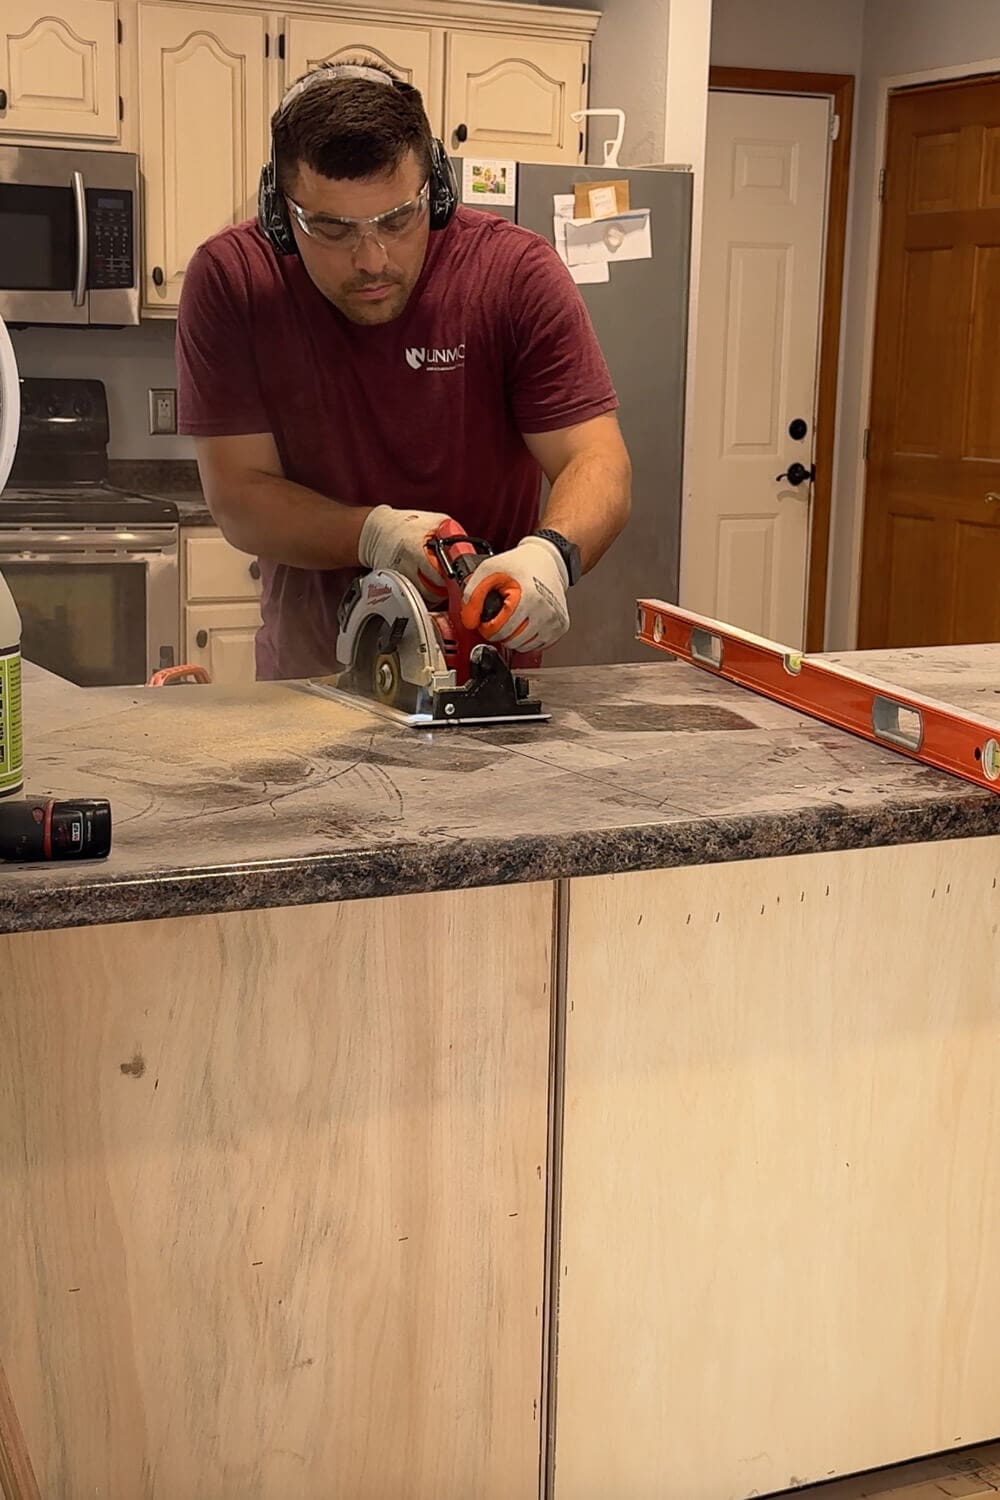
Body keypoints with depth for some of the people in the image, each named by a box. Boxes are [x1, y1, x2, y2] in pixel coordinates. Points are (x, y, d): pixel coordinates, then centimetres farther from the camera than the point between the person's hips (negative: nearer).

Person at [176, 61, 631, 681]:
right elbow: (237, 495, -9)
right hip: (309, 670, -1)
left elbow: (599, 464, -12)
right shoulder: (228, 279, -8)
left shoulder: (519, 273, -9)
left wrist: (551, 553, -34)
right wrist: (372, 533, -26)